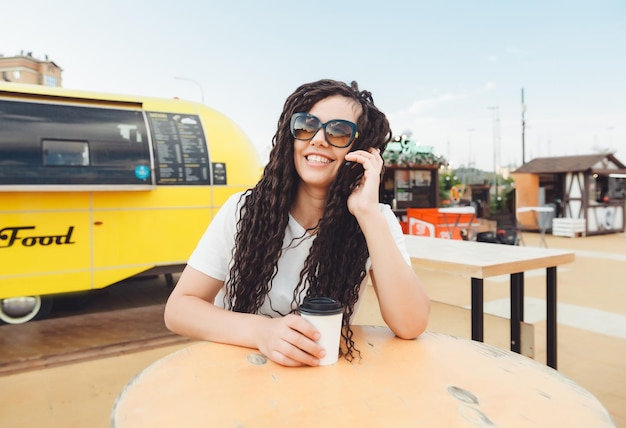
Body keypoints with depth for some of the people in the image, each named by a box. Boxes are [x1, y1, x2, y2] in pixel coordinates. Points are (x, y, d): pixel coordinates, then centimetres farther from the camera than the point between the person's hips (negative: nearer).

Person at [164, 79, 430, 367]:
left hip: (326, 375, 1)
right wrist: (261, 331, -26)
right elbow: (177, 309, -9)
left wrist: (369, 214, -25)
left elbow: (410, 326, -18)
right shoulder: (244, 210, -8)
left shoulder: (377, 221, -7)